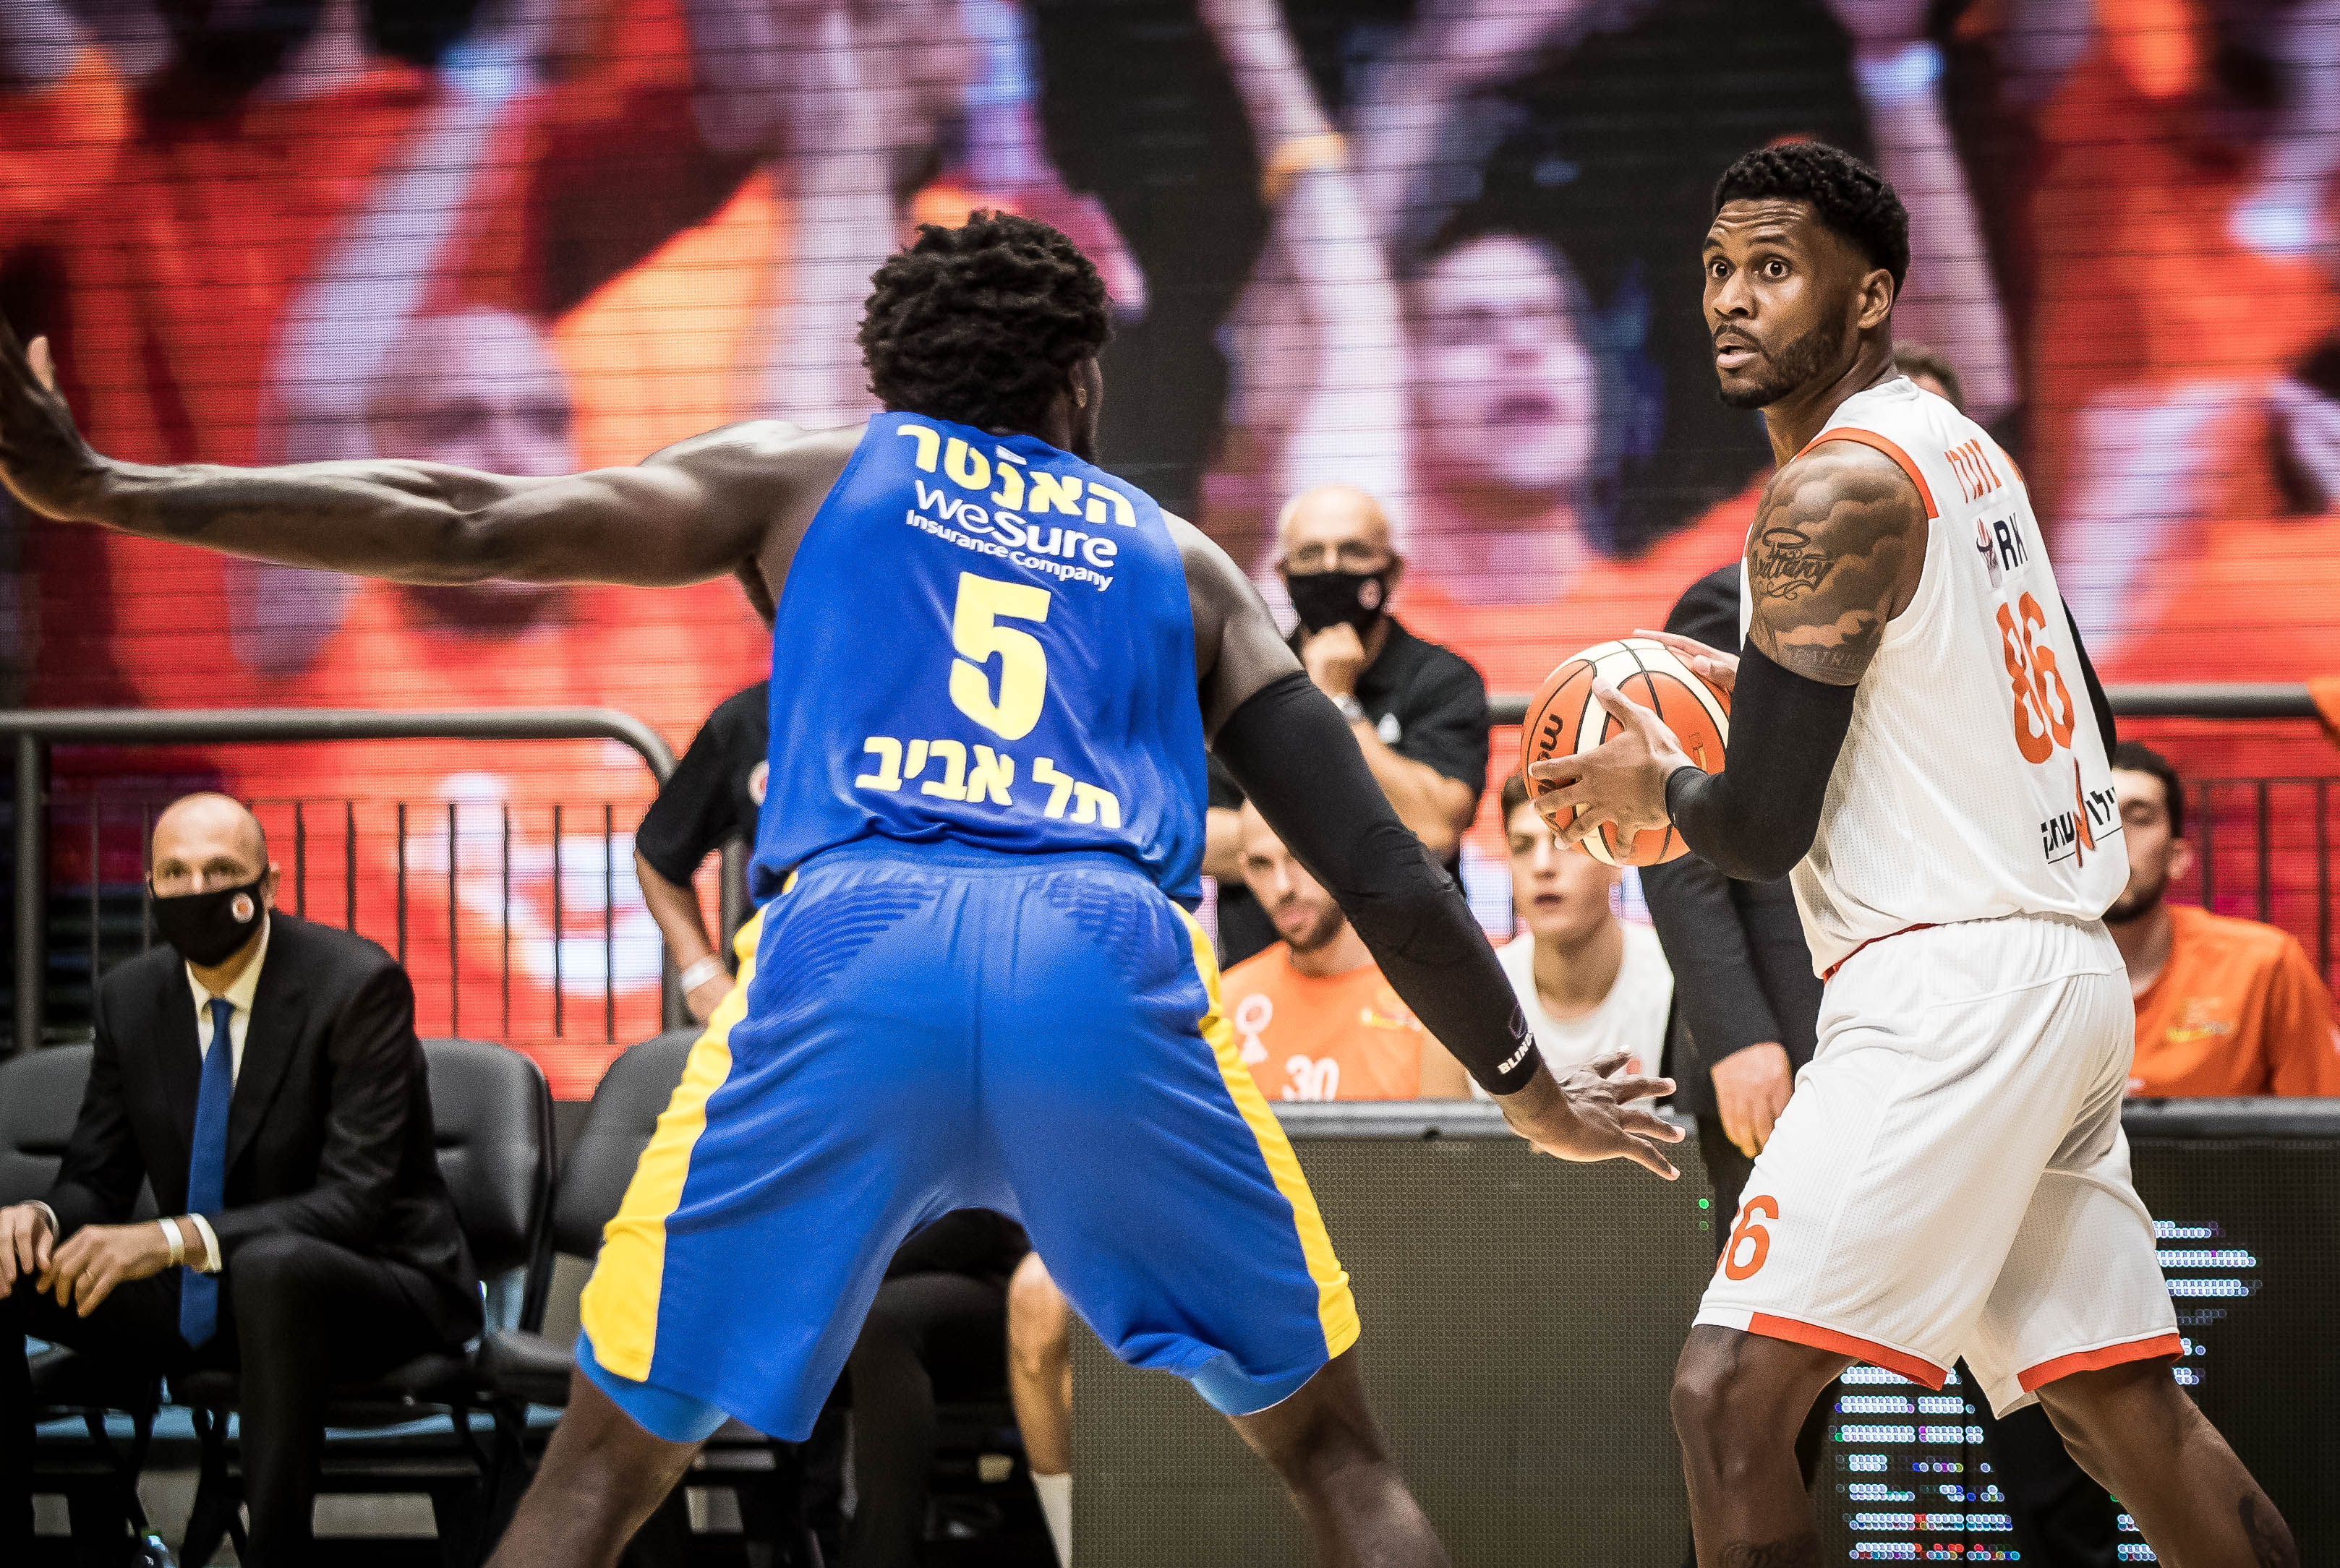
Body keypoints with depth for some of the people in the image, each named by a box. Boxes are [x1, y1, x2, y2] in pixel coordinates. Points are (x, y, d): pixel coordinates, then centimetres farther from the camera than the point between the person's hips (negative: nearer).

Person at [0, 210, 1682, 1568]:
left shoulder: (807, 472, 27)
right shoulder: (1181, 563, 30)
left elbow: (469, 529, 15)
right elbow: (1382, 869, 24)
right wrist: (1535, 1094, 38)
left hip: (850, 952, -1)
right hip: (1111, 962, 1)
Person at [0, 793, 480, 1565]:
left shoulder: (358, 986, -17)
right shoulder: (130, 999, 1)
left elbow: (356, 1200, -25)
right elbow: (95, 1181, 6)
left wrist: (178, 1238, -38)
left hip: (373, 1290, -6)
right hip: (204, 1299, 6)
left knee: (270, 1266, -40)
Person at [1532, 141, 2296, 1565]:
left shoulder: (1834, 495, -13)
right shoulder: (1965, 451, 16)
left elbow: (1763, 831, -16)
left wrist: (1657, 786, 6)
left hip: (1946, 983, -10)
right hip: (2069, 969, 10)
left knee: (1731, 1394, -14)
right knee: (2123, 1409, 16)